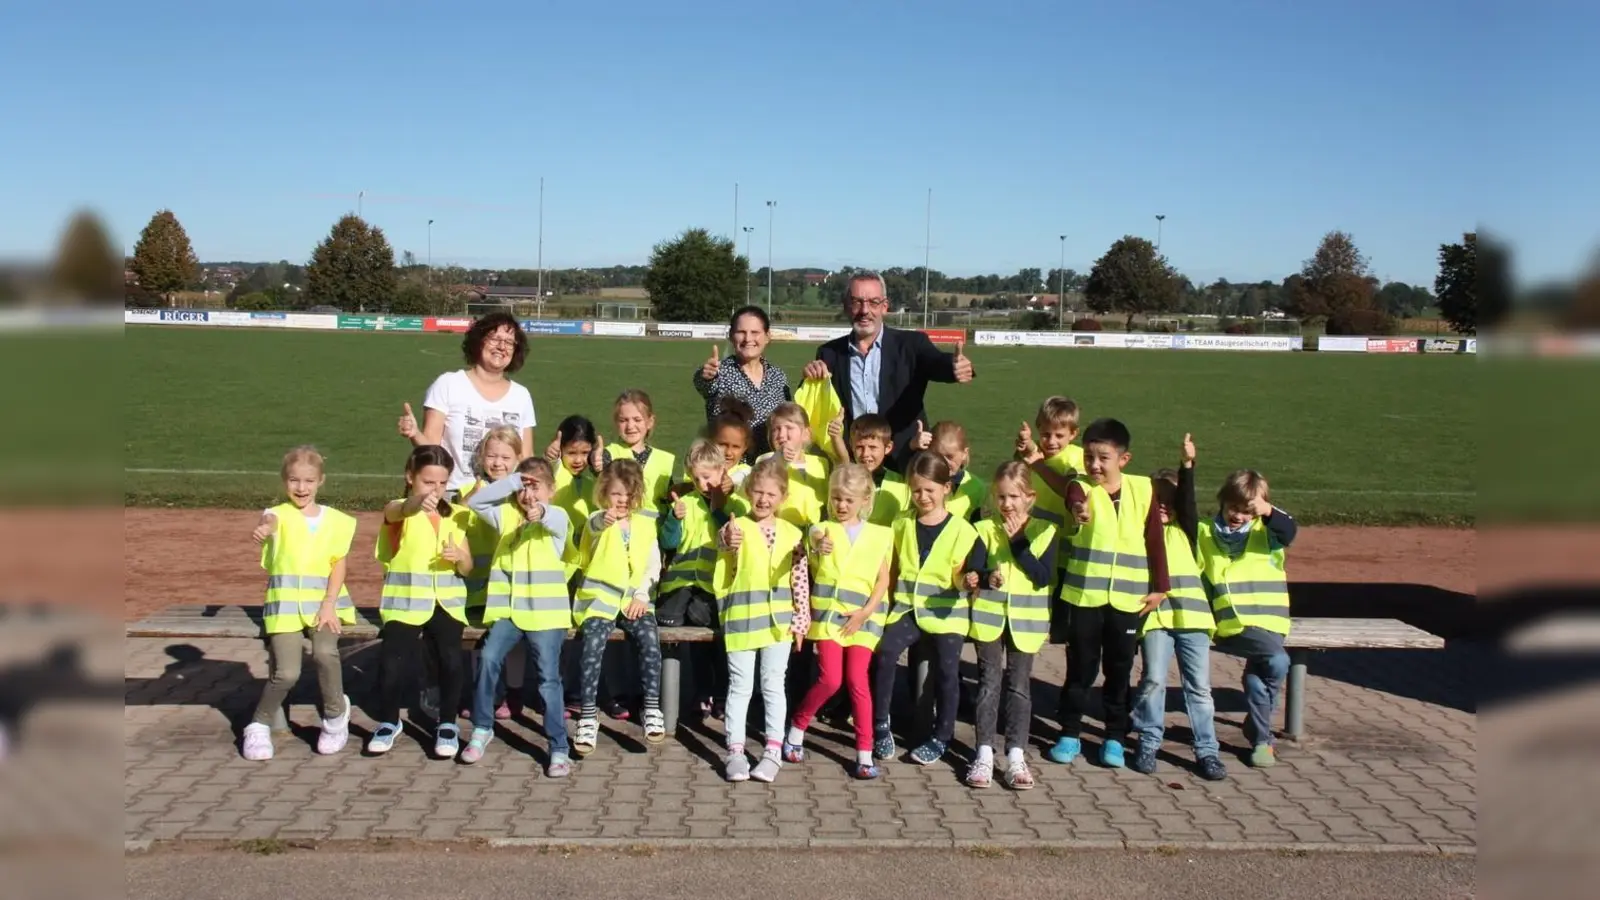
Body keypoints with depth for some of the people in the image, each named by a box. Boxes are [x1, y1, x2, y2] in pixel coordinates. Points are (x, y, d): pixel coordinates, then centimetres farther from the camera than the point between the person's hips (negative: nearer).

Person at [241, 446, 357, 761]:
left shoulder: (336, 520, 7)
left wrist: (329, 604, -9)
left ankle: (336, 716, 1)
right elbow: (270, 521, -27)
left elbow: (339, 564, 4)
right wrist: (263, 528, -52)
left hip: (324, 601, 1)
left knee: (325, 652, -24)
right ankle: (259, 726, 17)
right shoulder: (280, 514, -1)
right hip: (286, 603, -1)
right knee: (286, 672, -10)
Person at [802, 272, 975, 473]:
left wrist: (957, 366, -40)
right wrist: (811, 378, -16)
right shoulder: (830, 353, 8)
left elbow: (937, 363, -17)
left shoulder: (911, 345, 2)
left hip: (905, 463, -1)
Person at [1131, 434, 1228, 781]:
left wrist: (1187, 465, -17)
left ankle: (1207, 750, 11)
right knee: (1153, 680, -7)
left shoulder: (1184, 530, 12)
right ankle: (1148, 743, 9)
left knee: (1199, 685, 3)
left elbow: (1186, 500, -4)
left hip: (1190, 612, 1)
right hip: (1155, 614, -1)